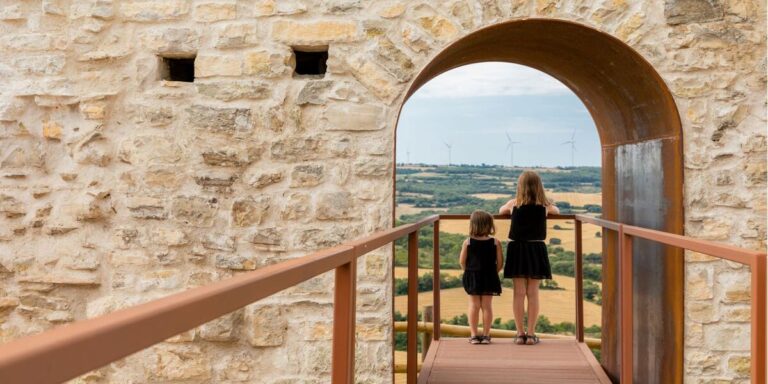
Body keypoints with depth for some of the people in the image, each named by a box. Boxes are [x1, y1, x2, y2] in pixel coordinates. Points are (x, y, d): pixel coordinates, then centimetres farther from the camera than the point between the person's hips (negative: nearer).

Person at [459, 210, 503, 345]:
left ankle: (474, 335, 8)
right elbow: (500, 262, -4)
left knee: (474, 305, 7)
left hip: (472, 277, 0)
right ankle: (486, 335, 11)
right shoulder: (495, 243, -6)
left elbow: (462, 261, -3)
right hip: (489, 277, 0)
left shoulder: (467, 242, -6)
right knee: (487, 305, 7)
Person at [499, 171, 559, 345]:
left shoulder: (514, 203, 0)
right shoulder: (545, 205, 1)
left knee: (519, 293, 3)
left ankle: (520, 333, 6)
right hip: (537, 250, 0)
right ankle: (531, 334, 6)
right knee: (533, 293, 5)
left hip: (517, 249, 0)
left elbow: (501, 210, 21)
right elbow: (556, 210, 24)